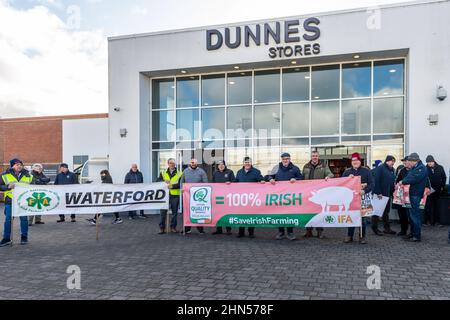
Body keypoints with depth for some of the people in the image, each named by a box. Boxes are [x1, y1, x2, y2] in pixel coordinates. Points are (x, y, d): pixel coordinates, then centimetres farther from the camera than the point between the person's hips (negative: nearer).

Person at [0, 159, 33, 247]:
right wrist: (8, 187, -12)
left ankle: (24, 237, 15)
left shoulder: (28, 175, 11)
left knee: (24, 218, 4)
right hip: (10, 201, -1)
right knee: (8, 219, 0)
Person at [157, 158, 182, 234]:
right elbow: (158, 181, 4)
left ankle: (173, 227, 17)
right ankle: (162, 228, 6)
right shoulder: (163, 173, 14)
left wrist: (172, 186, -19)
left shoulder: (179, 174, 5)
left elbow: (180, 184, -6)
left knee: (175, 212, 5)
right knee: (163, 212, -1)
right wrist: (164, 181, -14)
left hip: (175, 195, -1)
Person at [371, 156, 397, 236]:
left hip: (388, 194, 8)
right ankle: (375, 228, 10)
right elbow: (376, 181, -18)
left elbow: (393, 181, 20)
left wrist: (394, 186, 3)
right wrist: (378, 193, -21)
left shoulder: (392, 170, 13)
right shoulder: (380, 168, -12)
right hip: (380, 195, -8)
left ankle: (387, 228, 23)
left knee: (386, 211, 15)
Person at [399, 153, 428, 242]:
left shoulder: (421, 168, -12)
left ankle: (417, 236, 2)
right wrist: (402, 182, -1)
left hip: (416, 195, -9)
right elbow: (408, 177, 18)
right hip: (410, 194, 9)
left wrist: (403, 182, -12)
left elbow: (414, 179, -23)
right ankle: (412, 233, 26)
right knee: (410, 214, 15)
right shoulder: (413, 168, 17)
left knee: (415, 215, -6)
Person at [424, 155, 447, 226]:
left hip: (437, 190, 2)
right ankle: (428, 220, 4)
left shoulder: (440, 168, 2)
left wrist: (442, 186, 6)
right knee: (429, 205, -4)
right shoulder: (425, 169, -5)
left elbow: (444, 177, 11)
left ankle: (436, 220, 15)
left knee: (436, 205, 7)